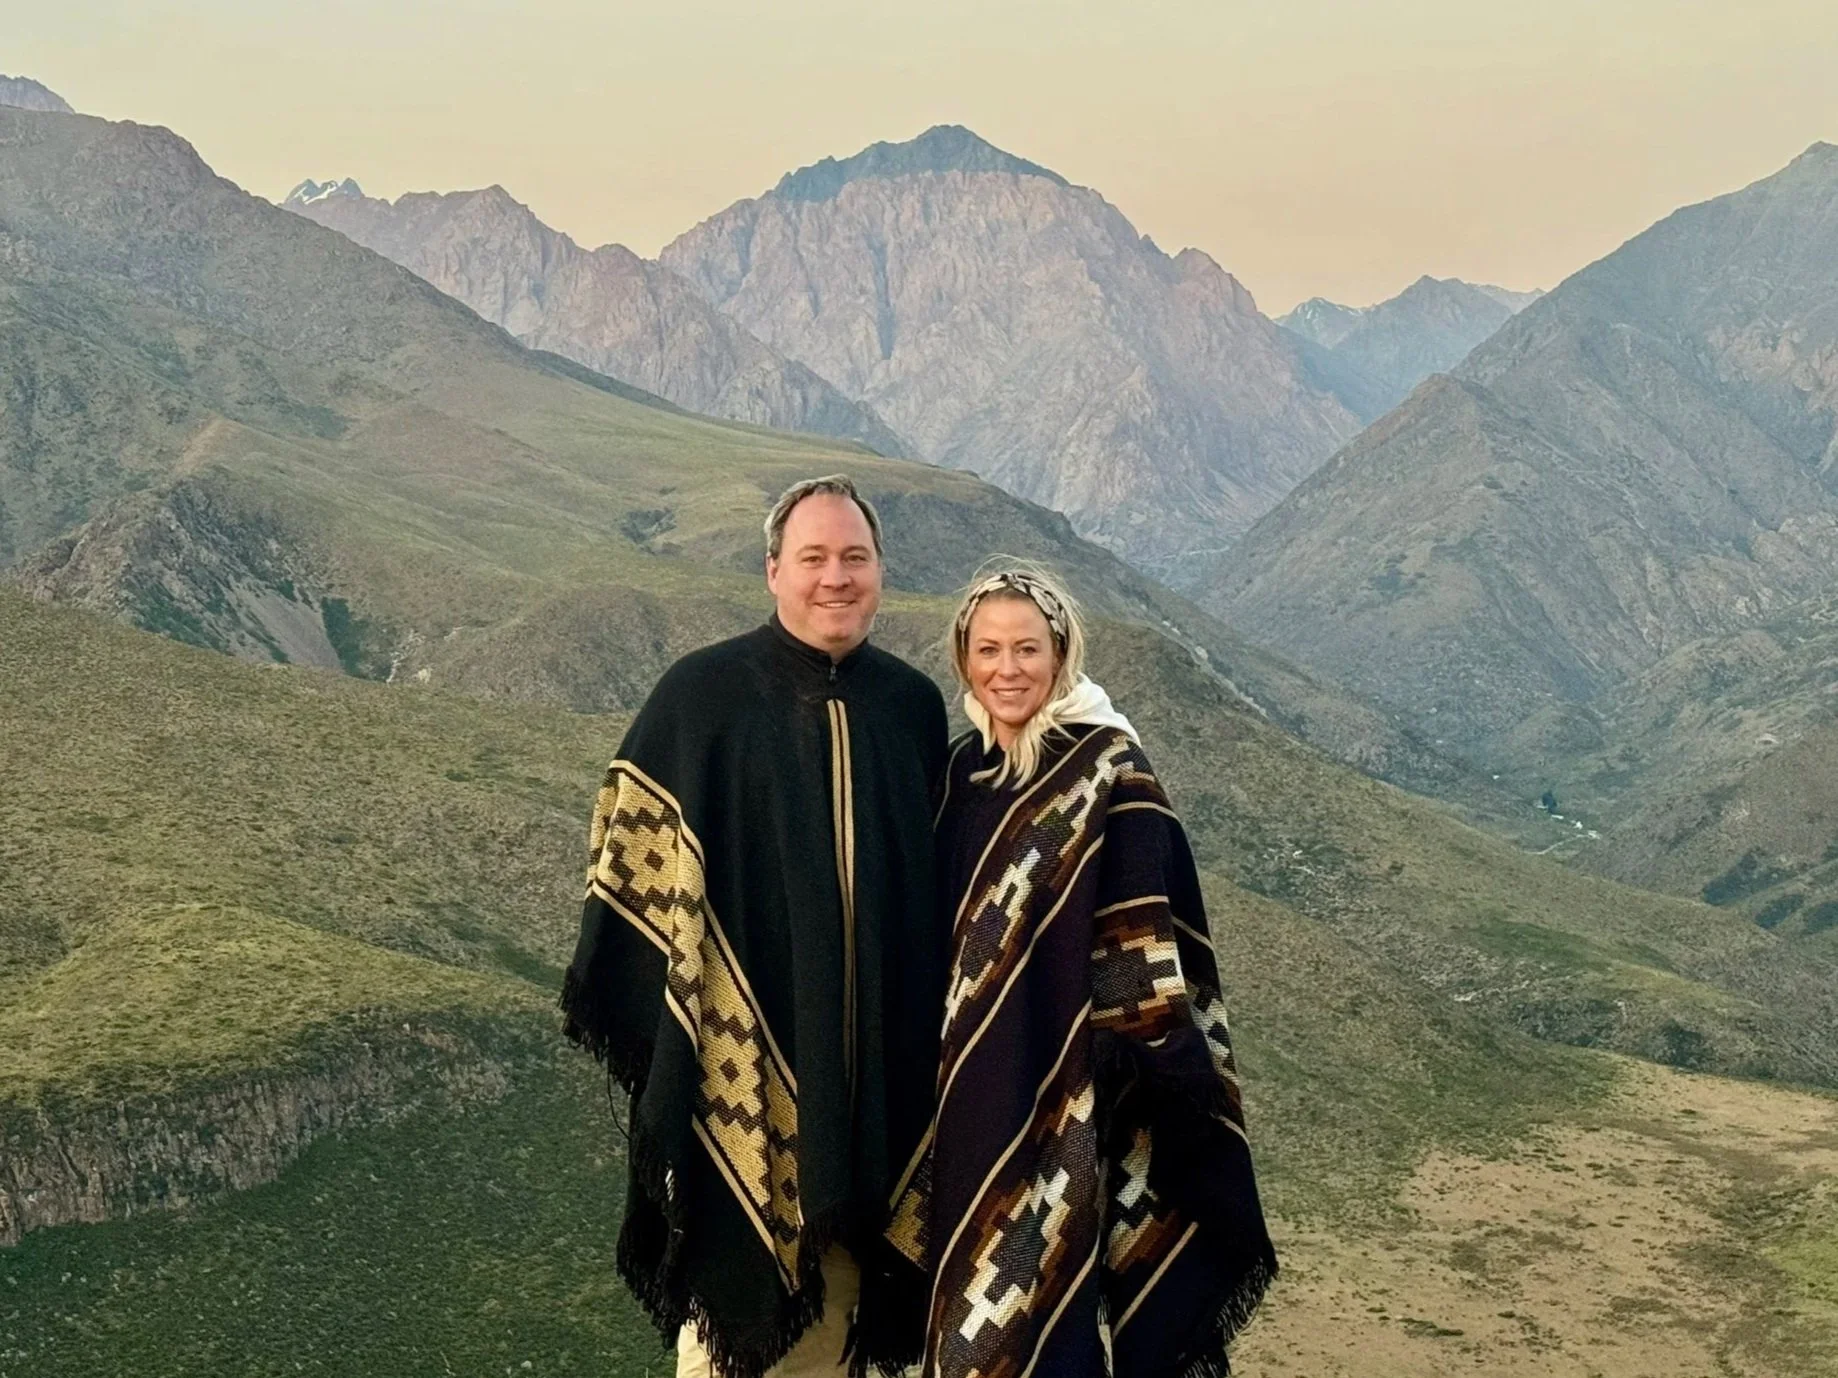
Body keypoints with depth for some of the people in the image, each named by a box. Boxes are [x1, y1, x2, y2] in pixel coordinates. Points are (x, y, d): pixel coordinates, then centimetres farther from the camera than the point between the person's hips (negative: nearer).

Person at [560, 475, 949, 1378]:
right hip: (742, 1042, -3)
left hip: (874, 1047, 3)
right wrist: (649, 1018, -11)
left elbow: (937, 878, 12)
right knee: (738, 1273, 5)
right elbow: (633, 858, -5)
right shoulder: (700, 694, -6)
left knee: (835, 1266, 13)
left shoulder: (914, 706, 5)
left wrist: (938, 1024, 12)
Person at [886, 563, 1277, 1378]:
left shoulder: (1111, 775, -12)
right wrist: (946, 1059, 13)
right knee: (982, 1280, 15)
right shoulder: (965, 769, 7)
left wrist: (1144, 1085, -18)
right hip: (976, 1080, 6)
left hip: (1070, 1085, -6)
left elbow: (1146, 941, -14)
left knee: (1051, 1288, 0)